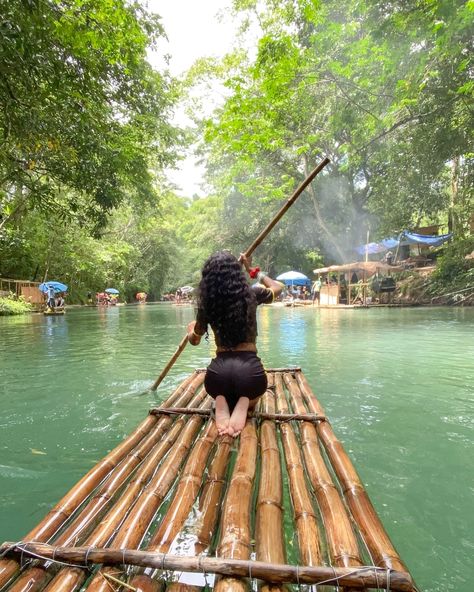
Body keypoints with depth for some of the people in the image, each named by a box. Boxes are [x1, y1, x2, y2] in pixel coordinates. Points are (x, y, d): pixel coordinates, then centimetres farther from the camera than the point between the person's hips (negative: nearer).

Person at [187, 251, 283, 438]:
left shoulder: (207, 304, 5)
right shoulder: (251, 295, 2)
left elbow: (194, 340, 23)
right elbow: (278, 287, 26)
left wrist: (191, 329, 46)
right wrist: (252, 270, 34)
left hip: (219, 371, 1)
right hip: (250, 369, 0)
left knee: (224, 392, 37)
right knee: (251, 396, 36)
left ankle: (222, 403, 1)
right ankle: (244, 404, 0)